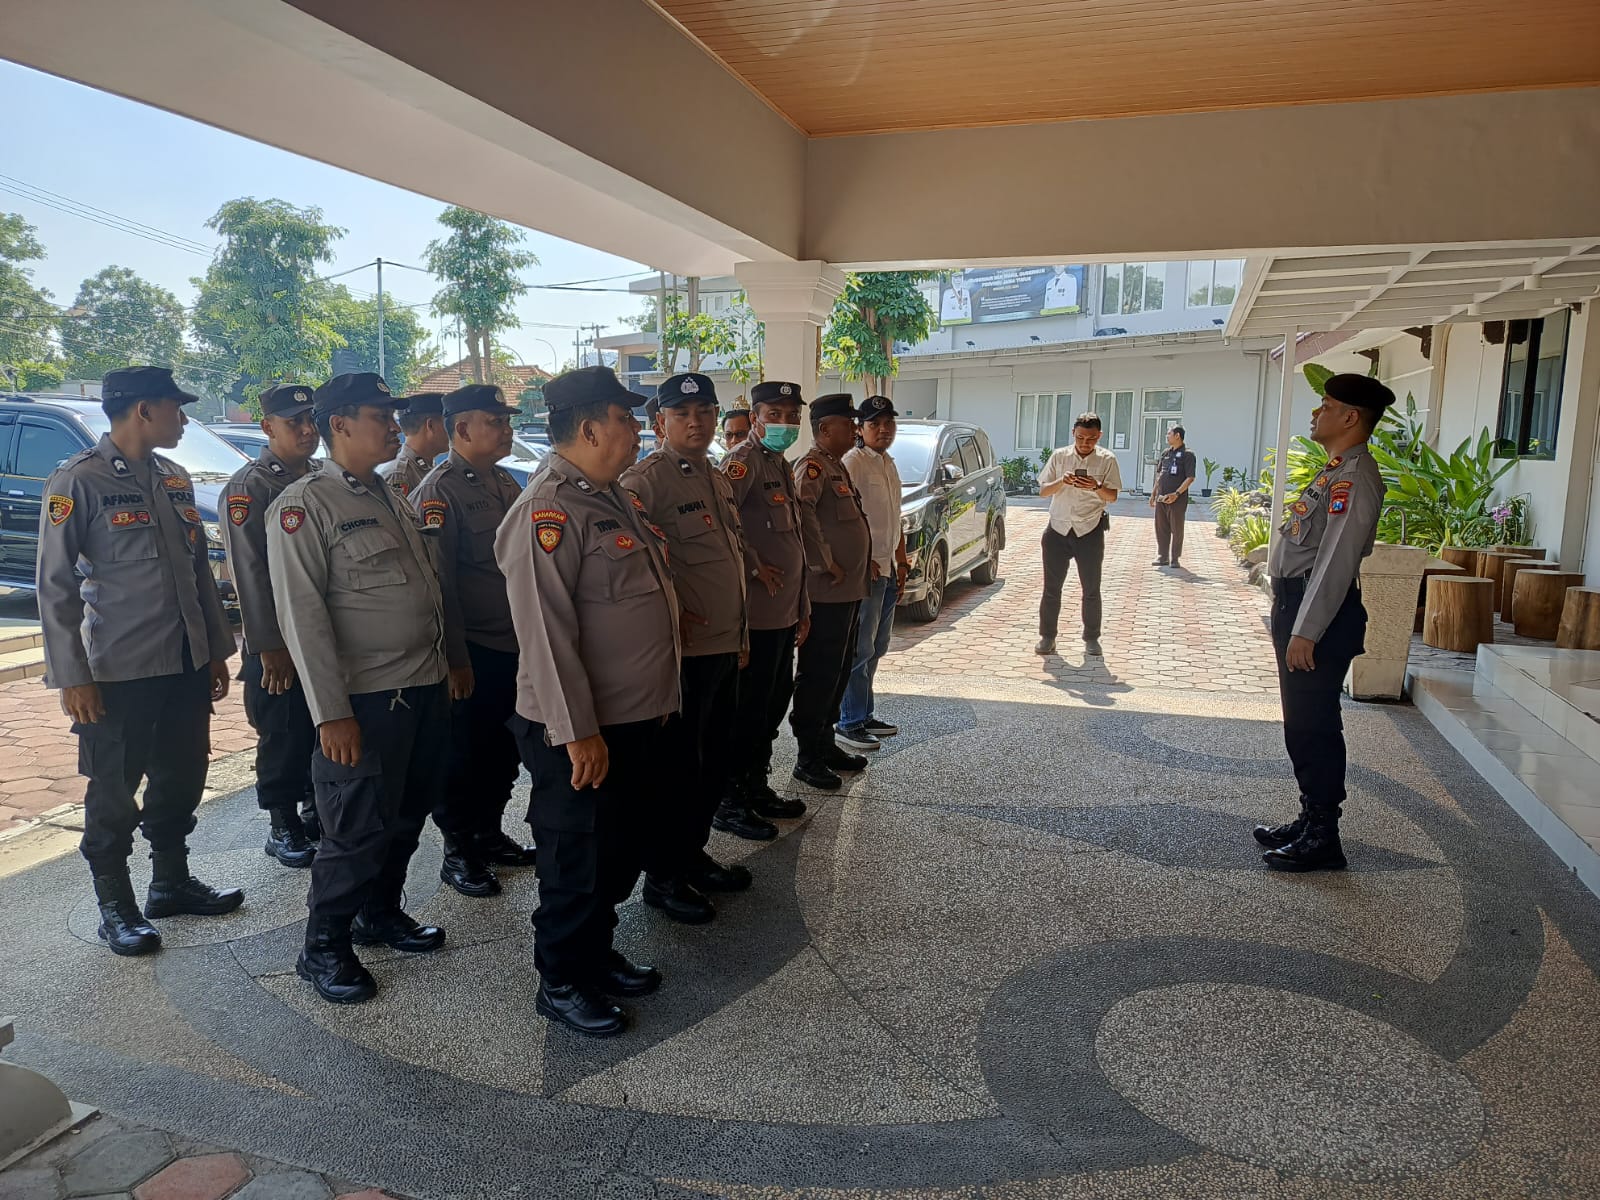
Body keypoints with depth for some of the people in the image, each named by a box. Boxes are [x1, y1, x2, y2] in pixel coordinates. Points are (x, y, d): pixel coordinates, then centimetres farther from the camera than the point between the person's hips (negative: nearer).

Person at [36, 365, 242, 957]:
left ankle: (171, 881, 33)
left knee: (182, 779, 16)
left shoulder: (174, 479, 9)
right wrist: (71, 677, -13)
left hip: (187, 665, 6)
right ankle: (115, 907, 23)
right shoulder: (77, 481, -10)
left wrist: (217, 650, 13)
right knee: (115, 792, 7)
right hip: (120, 671, -6)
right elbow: (56, 585, -11)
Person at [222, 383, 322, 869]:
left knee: (323, 729, 13)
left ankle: (315, 808, 29)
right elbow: (249, 572, -14)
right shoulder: (250, 485, -10)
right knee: (283, 735, 4)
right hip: (279, 638, -6)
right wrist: (269, 645, -16)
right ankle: (283, 828, 17)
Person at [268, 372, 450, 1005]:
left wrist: (448, 668, 17)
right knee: (357, 828, 2)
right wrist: (331, 712, -20)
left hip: (424, 690, 8)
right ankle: (323, 947, 21)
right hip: (366, 698, -8)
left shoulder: (392, 500, 14)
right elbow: (302, 615, -16)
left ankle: (380, 911, 38)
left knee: (408, 815, 18)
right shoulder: (304, 504, -11)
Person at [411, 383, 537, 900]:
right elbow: (438, 581, -16)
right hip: (473, 652, -8)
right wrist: (455, 658, -18)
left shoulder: (505, 484, 12)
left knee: (504, 750, 17)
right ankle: (458, 854, 19)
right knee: (464, 755, 5)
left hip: (515, 645, 8)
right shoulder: (440, 491, -13)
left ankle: (489, 834, 33)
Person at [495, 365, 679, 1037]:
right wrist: (578, 733, -24)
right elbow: (546, 632, -25)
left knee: (624, 849, 21)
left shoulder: (611, 496, 11)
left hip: (638, 716, 9)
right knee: (579, 859, 7)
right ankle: (560, 983, 26)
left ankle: (596, 954, 40)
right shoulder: (548, 511, -20)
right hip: (583, 731, -9)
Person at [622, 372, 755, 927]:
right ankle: (663, 877, 17)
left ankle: (693, 855, 33)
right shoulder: (646, 479, -14)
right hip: (684, 651, -8)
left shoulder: (718, 480, 14)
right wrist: (665, 611, -21)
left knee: (714, 762, 17)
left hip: (726, 650, 8)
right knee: (680, 767, 2)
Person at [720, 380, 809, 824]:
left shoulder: (782, 466, 19)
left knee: (774, 703, 16)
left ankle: (757, 784, 28)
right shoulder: (745, 459, -12)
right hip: (758, 611, -9)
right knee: (751, 707, 0)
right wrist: (754, 567, -19)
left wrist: (803, 606, 22)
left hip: (785, 611, 9)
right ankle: (738, 795, 12)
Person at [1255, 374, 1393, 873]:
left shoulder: (1354, 477, -17)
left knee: (1314, 727, -2)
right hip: (1296, 604, 10)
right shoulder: (1336, 469, 16)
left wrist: (1305, 632, -23)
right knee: (1302, 725, 17)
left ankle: (1323, 839, 9)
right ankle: (1310, 820, 29)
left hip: (1320, 613, -10)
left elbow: (1335, 561, -22)